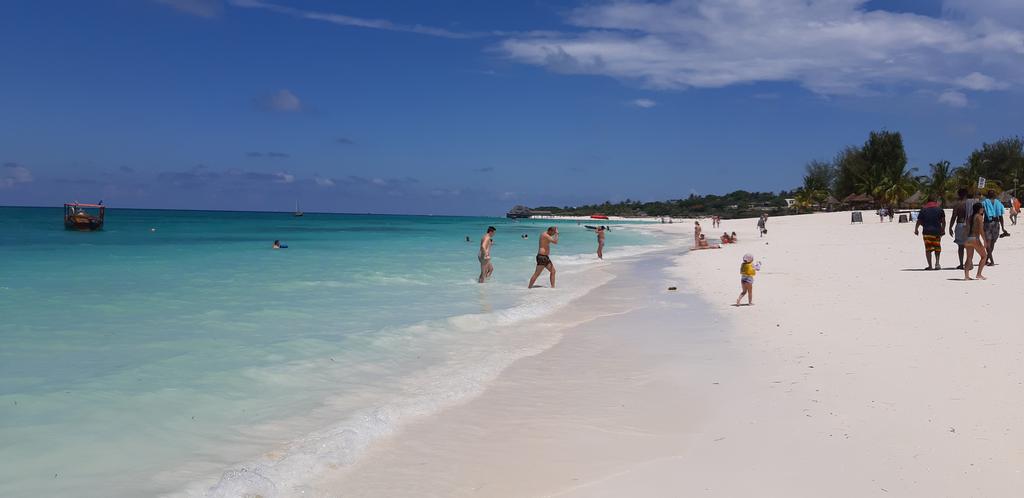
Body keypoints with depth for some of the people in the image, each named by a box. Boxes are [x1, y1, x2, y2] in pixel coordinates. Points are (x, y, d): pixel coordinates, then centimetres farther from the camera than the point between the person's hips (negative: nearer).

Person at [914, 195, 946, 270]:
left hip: (927, 232, -1)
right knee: (937, 248, 16)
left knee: (928, 249, 3)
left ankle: (930, 266, -1)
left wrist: (916, 229, 14)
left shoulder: (923, 210, 2)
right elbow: (943, 221, 3)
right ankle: (937, 263, 2)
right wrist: (943, 230, 13)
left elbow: (919, 221, 2)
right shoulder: (939, 209, 4)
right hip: (937, 231, 1)